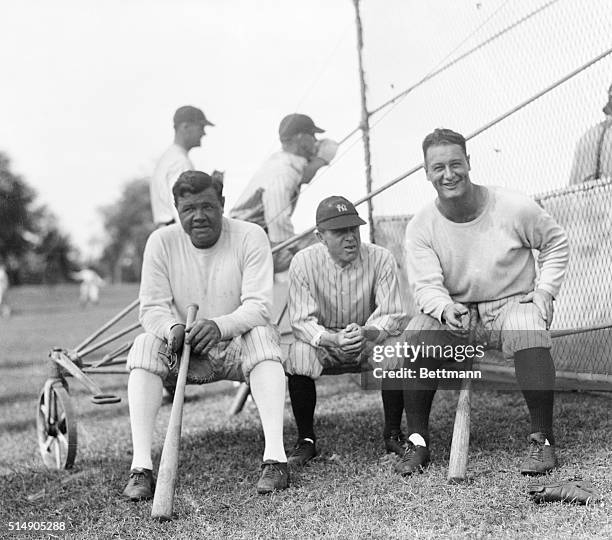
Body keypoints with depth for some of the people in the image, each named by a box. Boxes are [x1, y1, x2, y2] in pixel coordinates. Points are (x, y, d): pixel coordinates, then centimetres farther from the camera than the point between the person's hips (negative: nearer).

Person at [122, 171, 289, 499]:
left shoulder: (250, 237, -10)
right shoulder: (161, 242, -4)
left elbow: (258, 306, -19)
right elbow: (152, 308, -7)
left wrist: (219, 326, -39)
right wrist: (172, 327, -31)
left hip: (236, 348, -1)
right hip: (183, 350, 2)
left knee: (263, 335, -33)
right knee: (145, 345, -26)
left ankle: (275, 458, -37)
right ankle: (140, 468, -30)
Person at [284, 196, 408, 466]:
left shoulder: (381, 258, -14)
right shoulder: (303, 262, -14)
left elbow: (392, 316, -17)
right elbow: (301, 321, -17)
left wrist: (365, 333, -40)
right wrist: (332, 339, -39)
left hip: (370, 341, 0)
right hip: (323, 342, 0)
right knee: (298, 355, -31)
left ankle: (393, 433, -8)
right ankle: (305, 439, -10)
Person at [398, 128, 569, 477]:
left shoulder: (514, 208, -9)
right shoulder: (421, 226, -5)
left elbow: (556, 242, 7)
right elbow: (426, 285, -11)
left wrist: (544, 293, -4)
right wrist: (445, 309, -34)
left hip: (514, 303, -1)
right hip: (454, 309, 2)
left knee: (530, 333, -34)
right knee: (417, 338, -26)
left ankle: (543, 439, -20)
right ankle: (418, 442, -12)